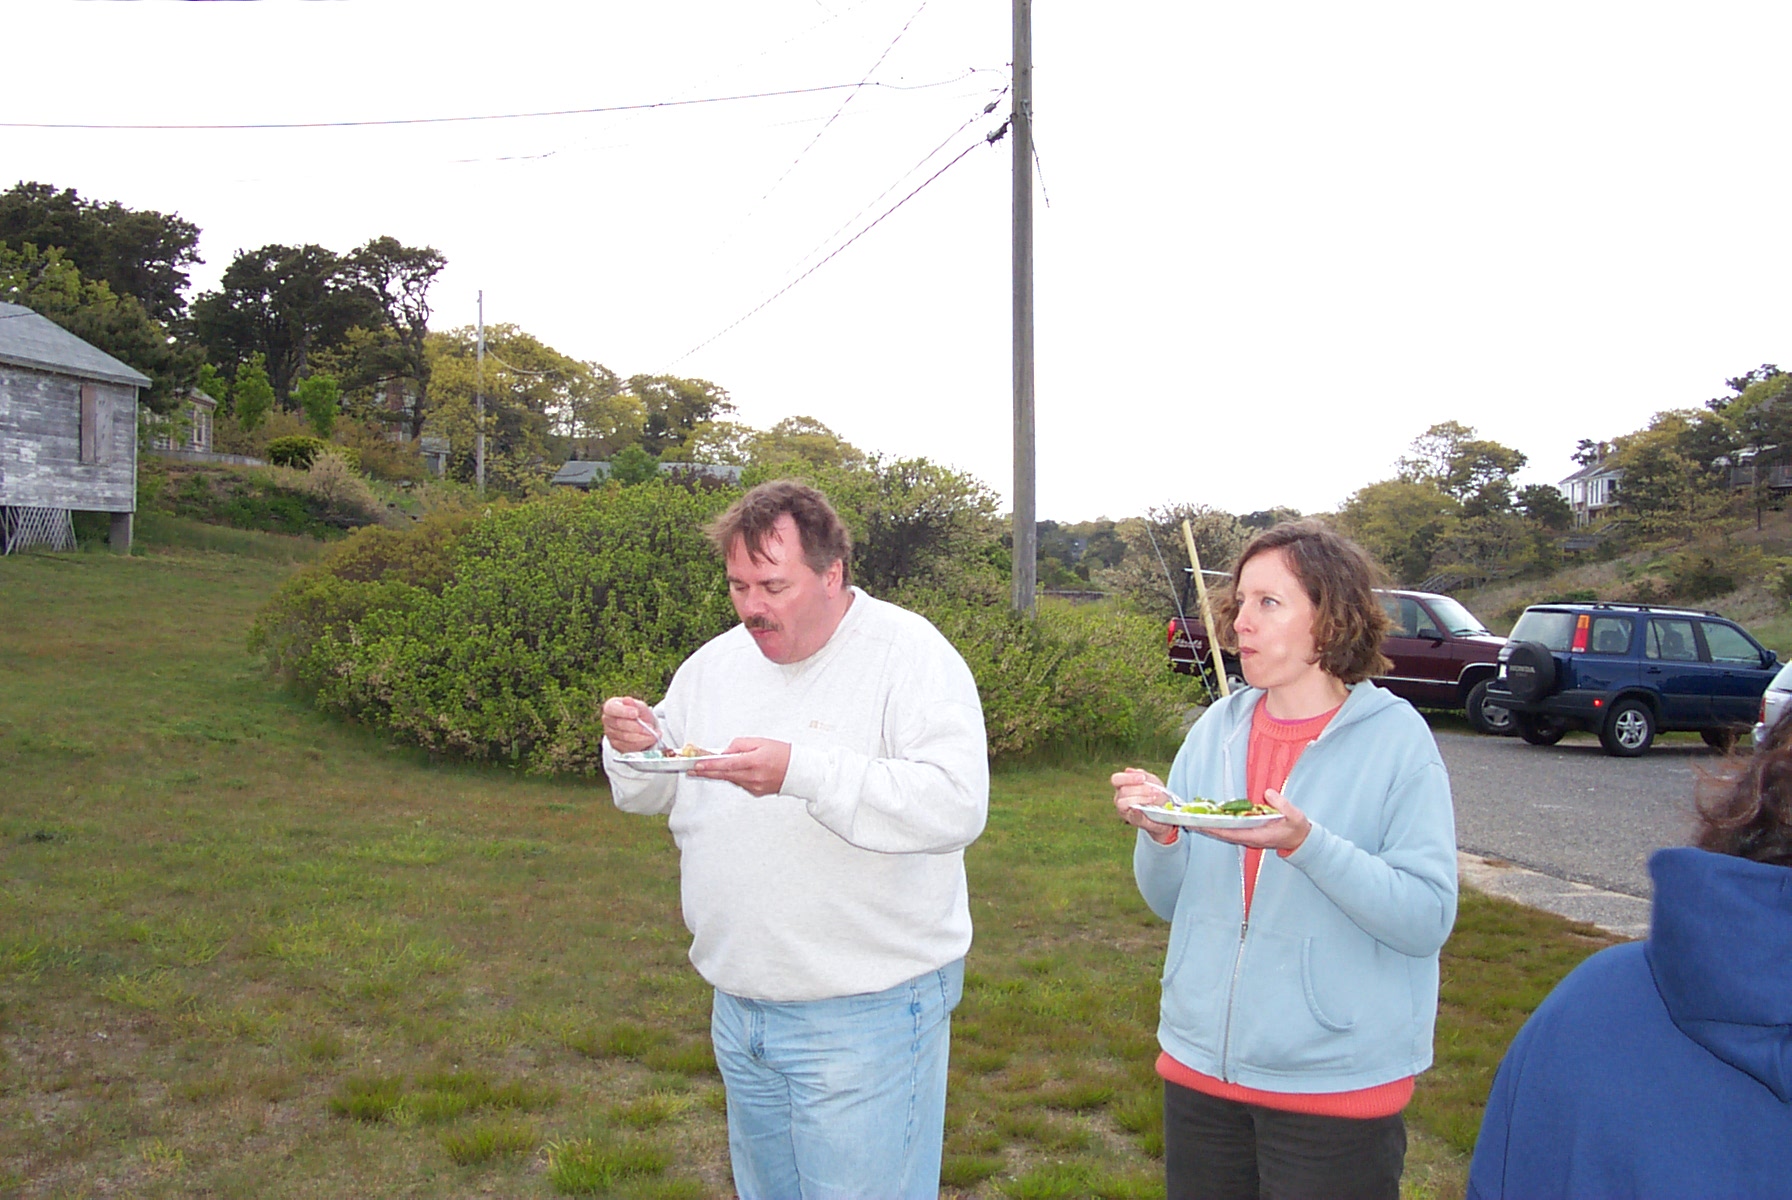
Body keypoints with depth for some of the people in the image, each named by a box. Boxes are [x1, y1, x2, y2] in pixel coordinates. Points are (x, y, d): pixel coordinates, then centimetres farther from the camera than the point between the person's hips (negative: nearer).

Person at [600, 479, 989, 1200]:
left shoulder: (912, 655, -14)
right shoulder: (715, 664, 7)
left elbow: (957, 804, -27)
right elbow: (657, 796, 16)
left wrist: (800, 772, -34)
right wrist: (633, 751, -8)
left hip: (866, 1013, -7)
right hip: (740, 1008, 7)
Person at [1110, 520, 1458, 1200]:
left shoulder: (1394, 739, -10)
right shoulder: (1216, 730, 3)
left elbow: (1429, 918, -17)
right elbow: (1171, 902, 8)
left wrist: (1304, 844, -29)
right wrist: (1159, 834, -12)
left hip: (1335, 1085, -4)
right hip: (1201, 1066, 5)